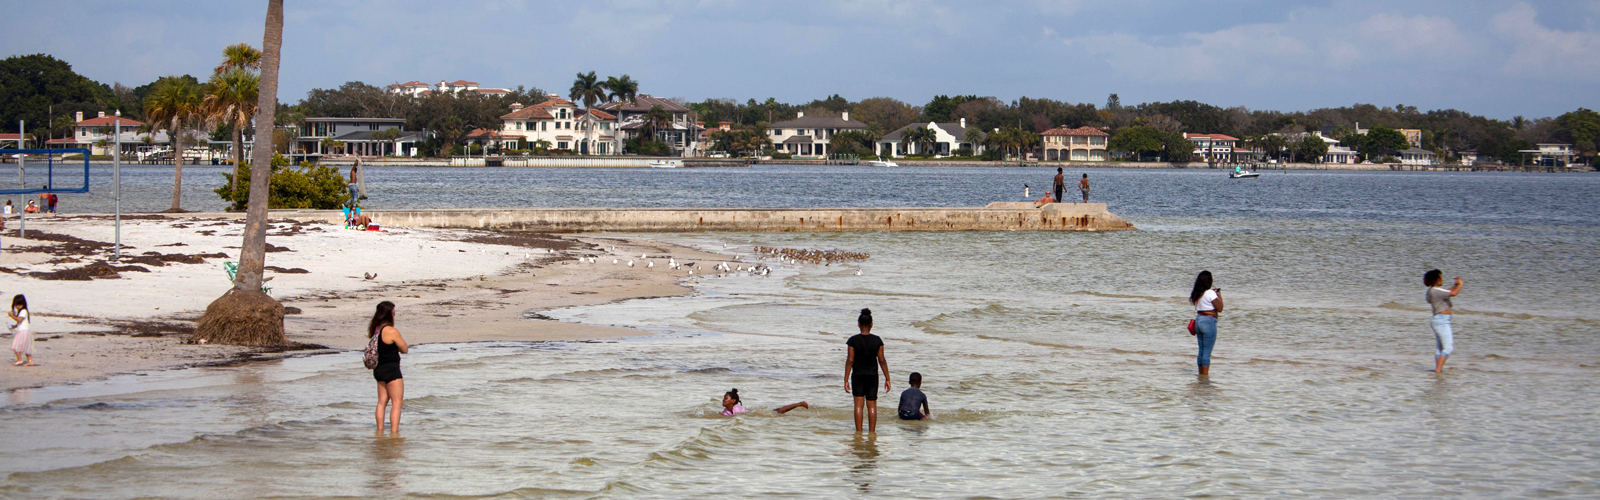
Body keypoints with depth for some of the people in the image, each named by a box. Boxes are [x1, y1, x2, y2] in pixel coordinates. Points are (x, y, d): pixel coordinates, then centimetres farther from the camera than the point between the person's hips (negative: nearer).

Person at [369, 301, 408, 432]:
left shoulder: (374, 329, 3)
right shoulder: (392, 331, -20)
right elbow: (405, 349, -9)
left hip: (379, 369, 8)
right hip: (391, 370, -8)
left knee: (382, 401, 16)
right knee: (397, 402, -3)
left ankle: (380, 429, 18)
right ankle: (394, 430, -9)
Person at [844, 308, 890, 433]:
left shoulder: (853, 340, -8)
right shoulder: (877, 340, -4)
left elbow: (850, 361, -9)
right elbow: (882, 360, -2)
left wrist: (846, 380, -5)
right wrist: (887, 379, 4)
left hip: (858, 376, -1)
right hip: (872, 376, 1)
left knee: (858, 405, 2)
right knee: (872, 405, 7)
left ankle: (858, 431, -1)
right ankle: (872, 431, 6)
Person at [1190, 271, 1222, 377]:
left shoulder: (1197, 294, 8)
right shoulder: (1210, 293, -14)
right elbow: (1219, 308, -12)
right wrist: (1219, 295, 0)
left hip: (1198, 320, 8)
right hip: (1209, 321, -8)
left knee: (1201, 351, 14)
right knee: (1207, 352, -4)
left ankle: (1201, 374, 17)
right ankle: (1205, 375, -3)